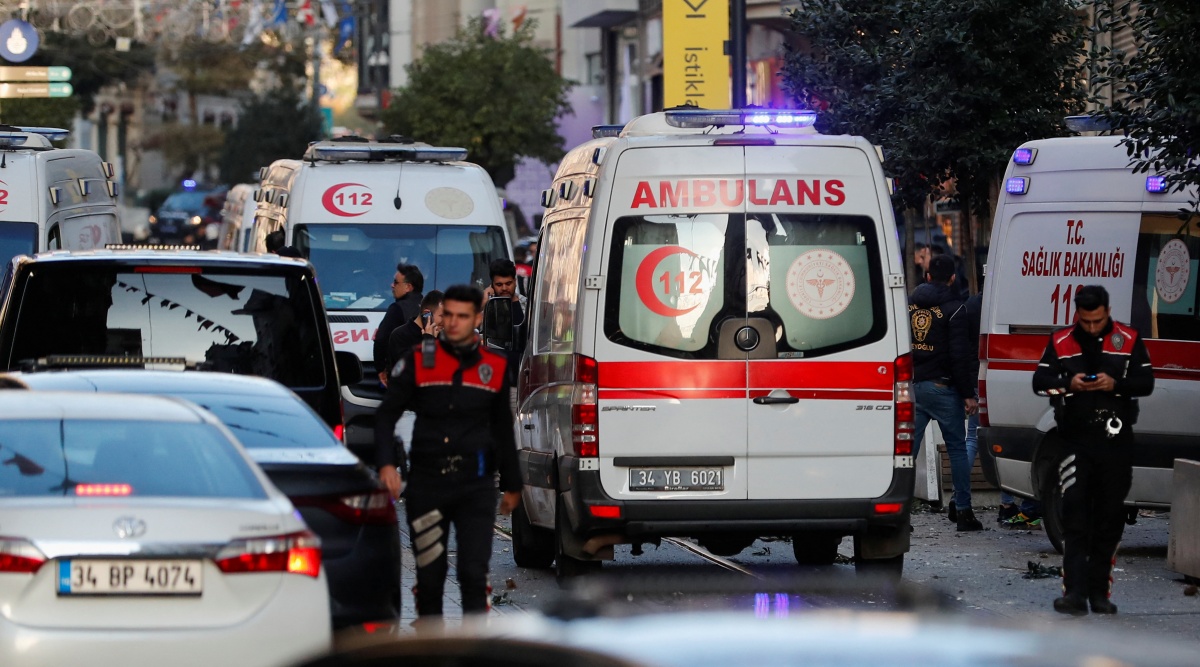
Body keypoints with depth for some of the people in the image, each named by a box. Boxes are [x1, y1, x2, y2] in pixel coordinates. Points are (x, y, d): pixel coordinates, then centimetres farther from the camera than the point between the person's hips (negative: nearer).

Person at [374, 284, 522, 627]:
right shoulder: (418, 361, 2)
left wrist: (512, 485, 22)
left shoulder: (494, 367, 7)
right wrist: (386, 464, -12)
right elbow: (386, 415, 4)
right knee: (429, 574, 6)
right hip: (426, 483, 0)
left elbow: (503, 429, 19)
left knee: (474, 573, -10)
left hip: (475, 486, 0)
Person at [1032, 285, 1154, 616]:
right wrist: (1068, 384, -14)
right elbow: (1039, 381, 5)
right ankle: (1075, 592, -12)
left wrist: (1115, 384, -16)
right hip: (1076, 437, -1)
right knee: (1075, 517, -8)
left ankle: (1099, 591, 14)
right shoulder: (1061, 342, 5)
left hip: (1116, 440, 1)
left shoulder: (1128, 340, 4)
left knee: (1109, 518, 5)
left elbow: (1146, 382, 2)